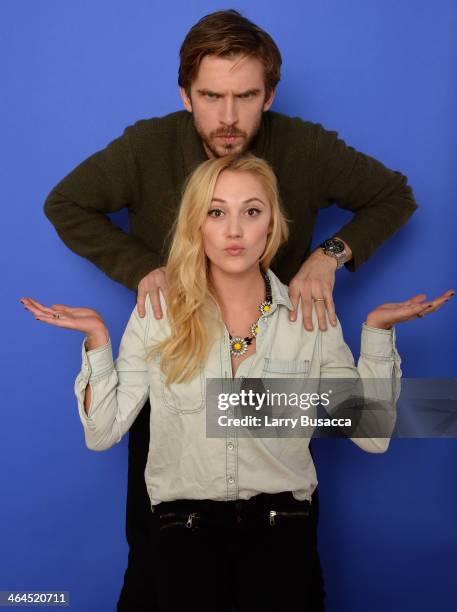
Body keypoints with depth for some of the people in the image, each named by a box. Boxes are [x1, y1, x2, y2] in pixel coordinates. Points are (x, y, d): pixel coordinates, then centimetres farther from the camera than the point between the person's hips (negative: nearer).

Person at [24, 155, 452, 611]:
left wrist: (377, 331, -6)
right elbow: (102, 433, -1)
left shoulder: (309, 315, 3)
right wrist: (97, 337, -10)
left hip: (281, 522, 0)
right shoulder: (159, 313, 2)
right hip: (185, 524, 0)